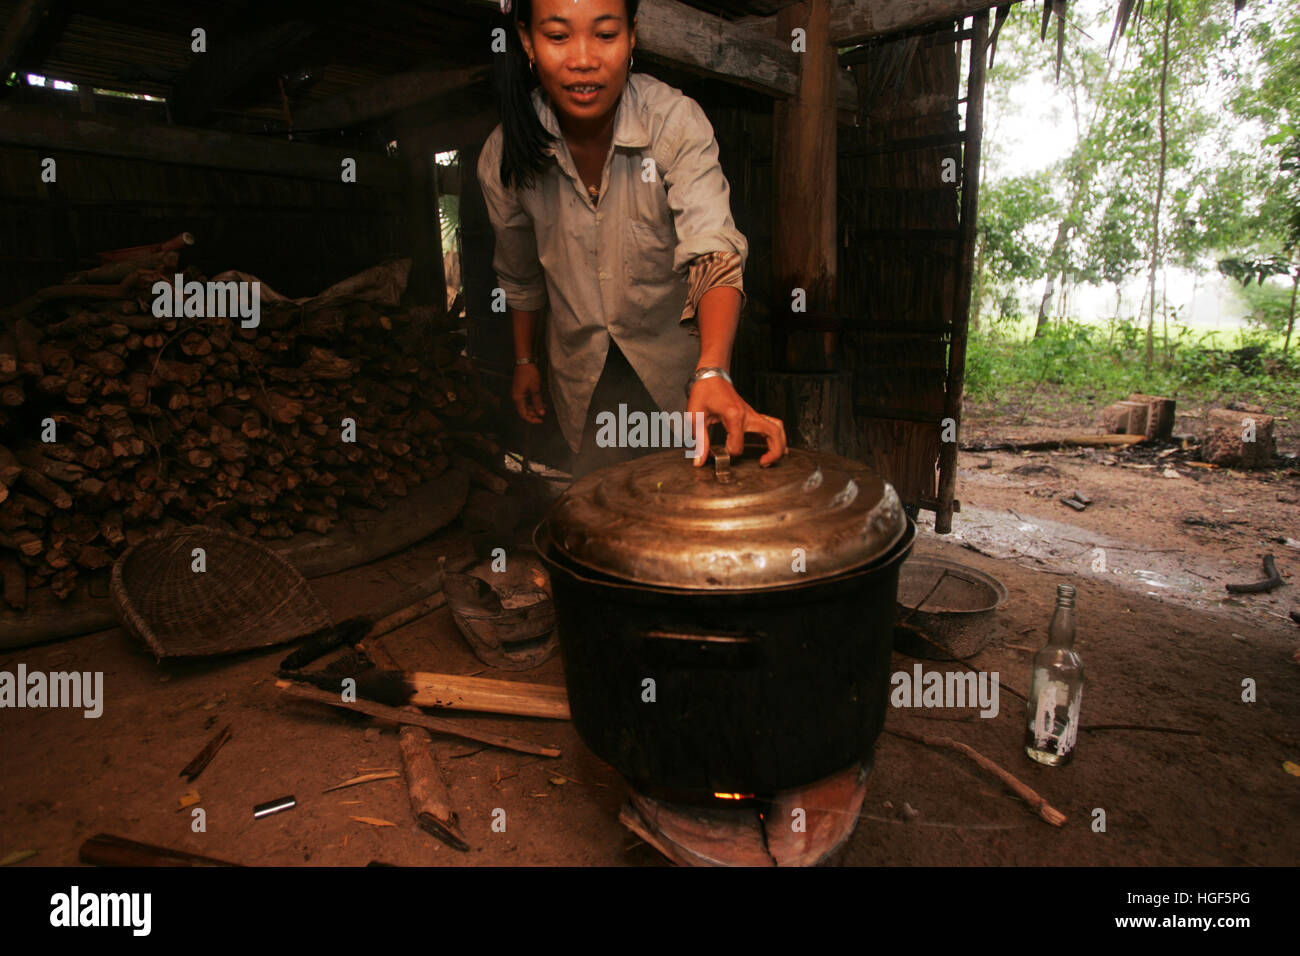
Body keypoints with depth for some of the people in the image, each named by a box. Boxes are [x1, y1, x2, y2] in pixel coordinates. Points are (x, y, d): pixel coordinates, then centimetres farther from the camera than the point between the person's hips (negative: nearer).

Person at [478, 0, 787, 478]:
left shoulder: (675, 121, -23)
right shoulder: (505, 155, -14)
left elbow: (714, 251, -35)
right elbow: (520, 273, 4)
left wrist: (713, 373, -51)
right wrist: (524, 359, 14)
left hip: (674, 354, -1)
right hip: (583, 367, 2)